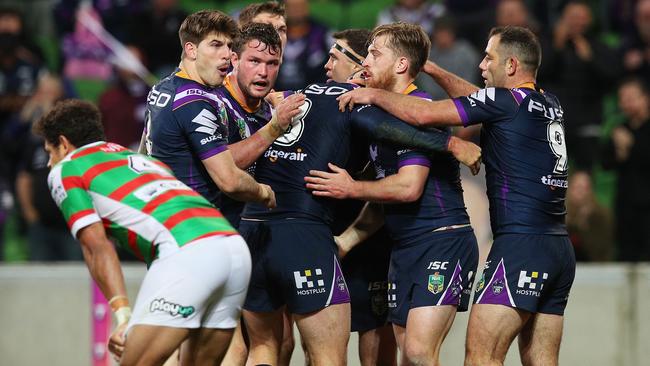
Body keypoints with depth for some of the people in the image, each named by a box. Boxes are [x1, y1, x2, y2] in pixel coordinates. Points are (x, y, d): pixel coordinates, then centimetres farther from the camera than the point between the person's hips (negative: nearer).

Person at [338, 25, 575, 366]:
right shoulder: (549, 105, 16)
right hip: (560, 247, 9)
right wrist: (433, 70, 32)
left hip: (520, 244, -9)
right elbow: (478, 99, 32)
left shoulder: (507, 101, -8)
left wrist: (374, 94, 3)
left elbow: (423, 114, -11)